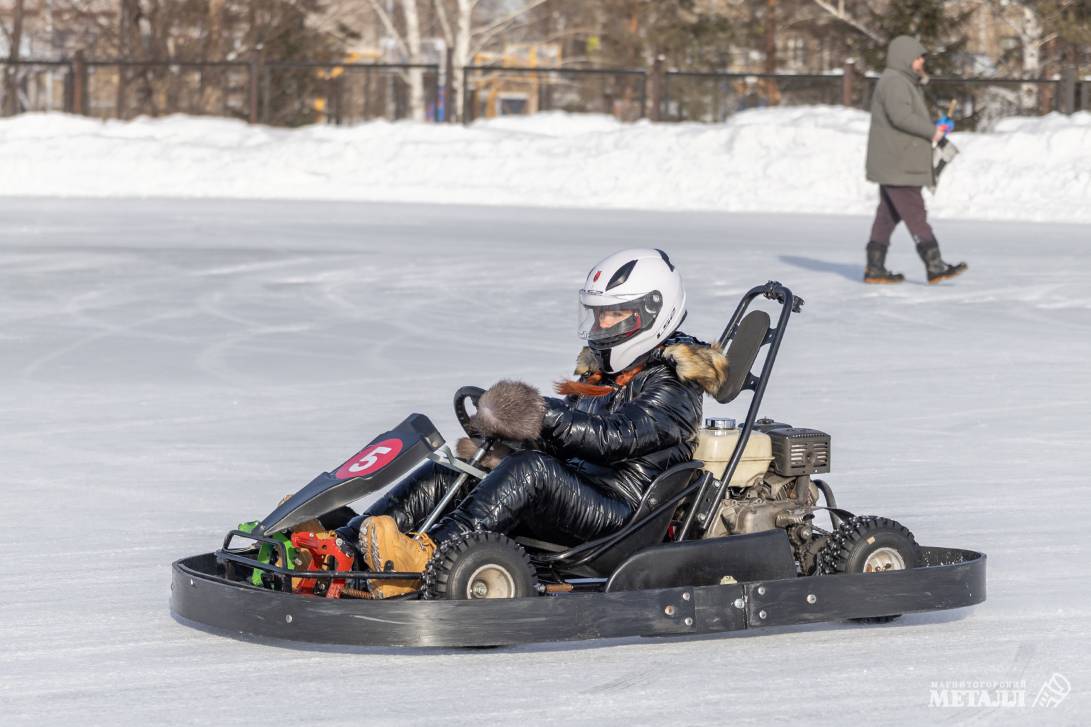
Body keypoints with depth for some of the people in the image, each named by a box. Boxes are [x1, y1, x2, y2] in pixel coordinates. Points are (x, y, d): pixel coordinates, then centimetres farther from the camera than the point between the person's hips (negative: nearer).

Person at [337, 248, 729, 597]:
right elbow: (561, 441, 18)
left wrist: (542, 414, -32)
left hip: (617, 518, -8)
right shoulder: (600, 373, 24)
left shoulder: (674, 388, -4)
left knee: (532, 469, -36)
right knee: (440, 476, -8)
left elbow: (617, 438, -20)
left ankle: (424, 557, -52)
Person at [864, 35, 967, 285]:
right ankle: (935, 266, -17)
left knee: (888, 215, 11)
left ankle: (874, 269, 13)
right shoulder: (893, 82, -14)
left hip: (892, 167, 11)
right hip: (896, 165, -11)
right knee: (915, 214, -13)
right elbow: (901, 116, -26)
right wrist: (932, 131, -17)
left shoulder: (905, 83, 22)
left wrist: (935, 129, 7)